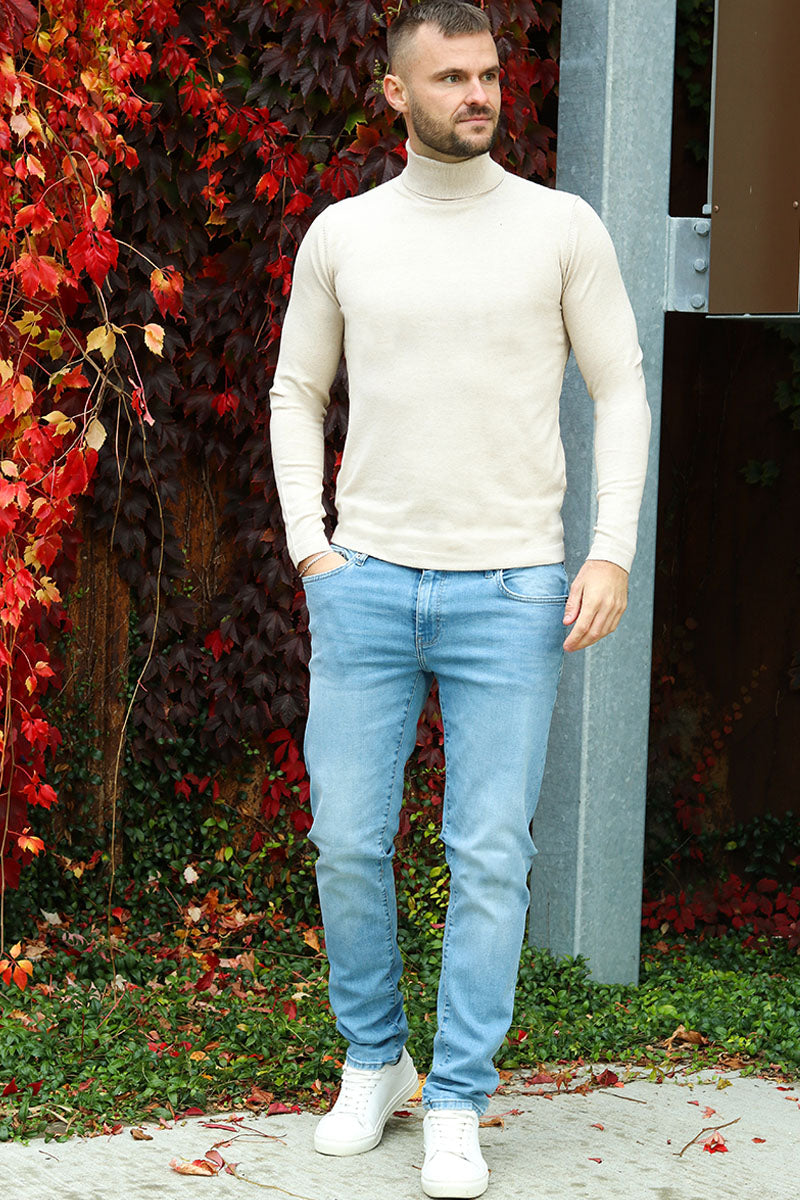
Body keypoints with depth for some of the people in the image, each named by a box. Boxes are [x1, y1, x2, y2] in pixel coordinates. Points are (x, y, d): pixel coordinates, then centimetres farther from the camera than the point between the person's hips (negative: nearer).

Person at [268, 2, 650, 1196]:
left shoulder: (562, 226, 1)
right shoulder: (342, 236, 6)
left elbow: (621, 390, 4)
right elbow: (296, 394, 16)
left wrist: (614, 552, -5)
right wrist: (309, 546, 5)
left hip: (511, 593, -2)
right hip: (367, 585, 2)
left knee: (490, 856, -2)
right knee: (348, 842, 3)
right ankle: (373, 1061, 24)